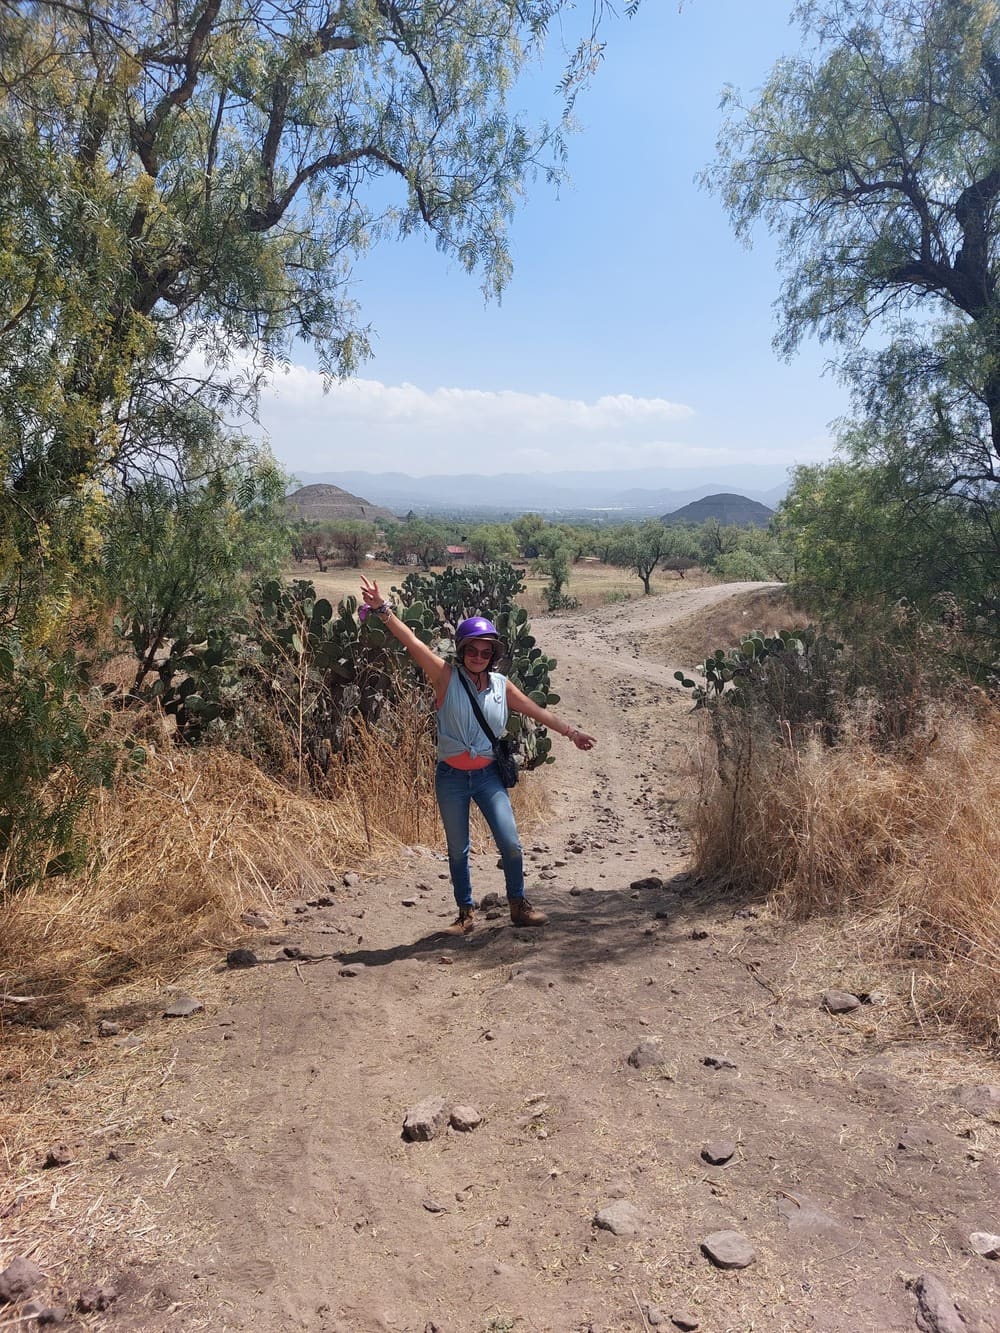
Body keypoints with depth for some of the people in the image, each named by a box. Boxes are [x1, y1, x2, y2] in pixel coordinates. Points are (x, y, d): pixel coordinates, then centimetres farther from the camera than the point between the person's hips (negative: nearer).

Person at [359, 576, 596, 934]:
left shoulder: (501, 685, 2)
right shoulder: (446, 676, -8)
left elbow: (537, 712, 13)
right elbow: (412, 642, -18)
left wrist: (571, 732, 17)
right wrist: (383, 610, -28)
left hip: (488, 775, 2)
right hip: (451, 777, -2)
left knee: (510, 843, -1)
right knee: (458, 850, 10)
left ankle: (518, 905, 19)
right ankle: (466, 914, 24)